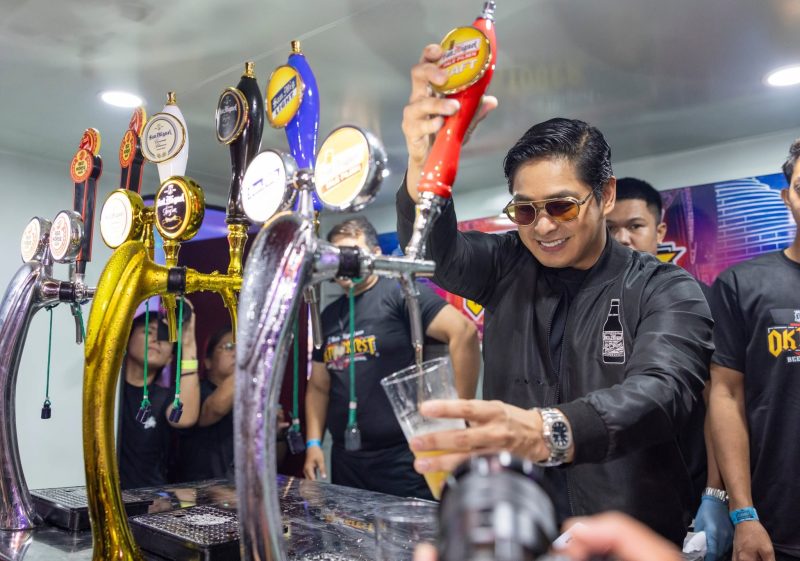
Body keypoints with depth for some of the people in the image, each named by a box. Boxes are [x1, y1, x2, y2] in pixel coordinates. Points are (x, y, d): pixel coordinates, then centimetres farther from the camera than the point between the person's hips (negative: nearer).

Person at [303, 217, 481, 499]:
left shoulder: (399, 293, -9)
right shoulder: (328, 316, 13)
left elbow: (464, 331, -20)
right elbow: (318, 387, 17)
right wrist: (313, 443, 6)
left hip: (404, 458, -6)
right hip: (345, 459, 7)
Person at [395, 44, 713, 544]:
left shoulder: (668, 292, -8)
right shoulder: (507, 267, 0)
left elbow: (660, 392, -25)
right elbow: (436, 251, -17)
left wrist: (547, 432, -44)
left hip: (629, 535, -2)